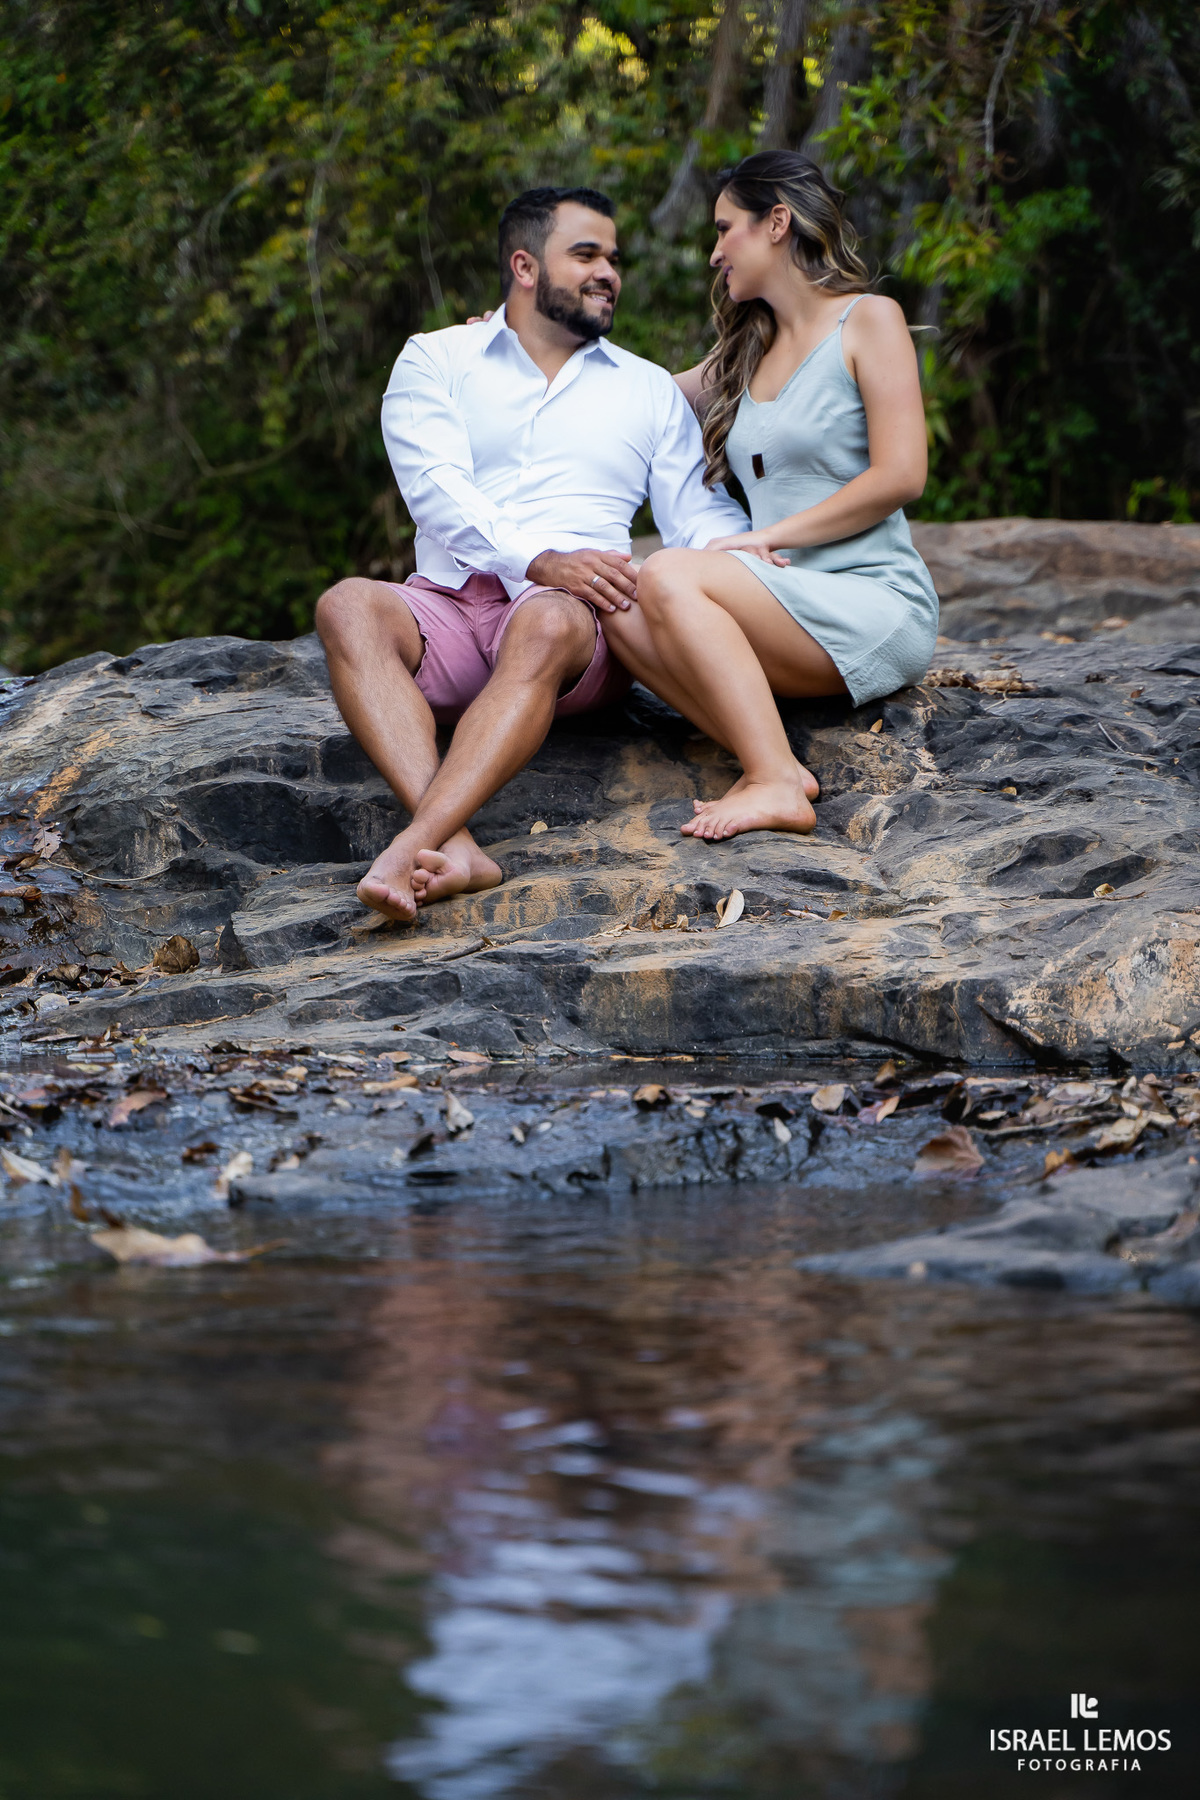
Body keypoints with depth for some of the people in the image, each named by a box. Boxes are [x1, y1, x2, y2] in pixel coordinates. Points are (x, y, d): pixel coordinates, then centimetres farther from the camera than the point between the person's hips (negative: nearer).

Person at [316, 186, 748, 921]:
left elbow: (699, 515, 14)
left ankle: (410, 850, -51)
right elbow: (436, 489, -2)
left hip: (573, 612, 0)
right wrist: (538, 560, -20)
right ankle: (454, 848, -48)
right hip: (448, 606, 0)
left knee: (548, 623, -38)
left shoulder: (650, 389, 24)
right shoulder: (434, 360, 16)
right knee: (348, 606, -33)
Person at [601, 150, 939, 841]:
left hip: (879, 605, -6)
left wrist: (769, 535, -11)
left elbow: (900, 475, -9)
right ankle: (769, 763, -29)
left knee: (669, 576, -28)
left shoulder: (869, 320, 1)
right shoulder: (746, 351, 23)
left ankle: (776, 783, -35)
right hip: (795, 614, 6)